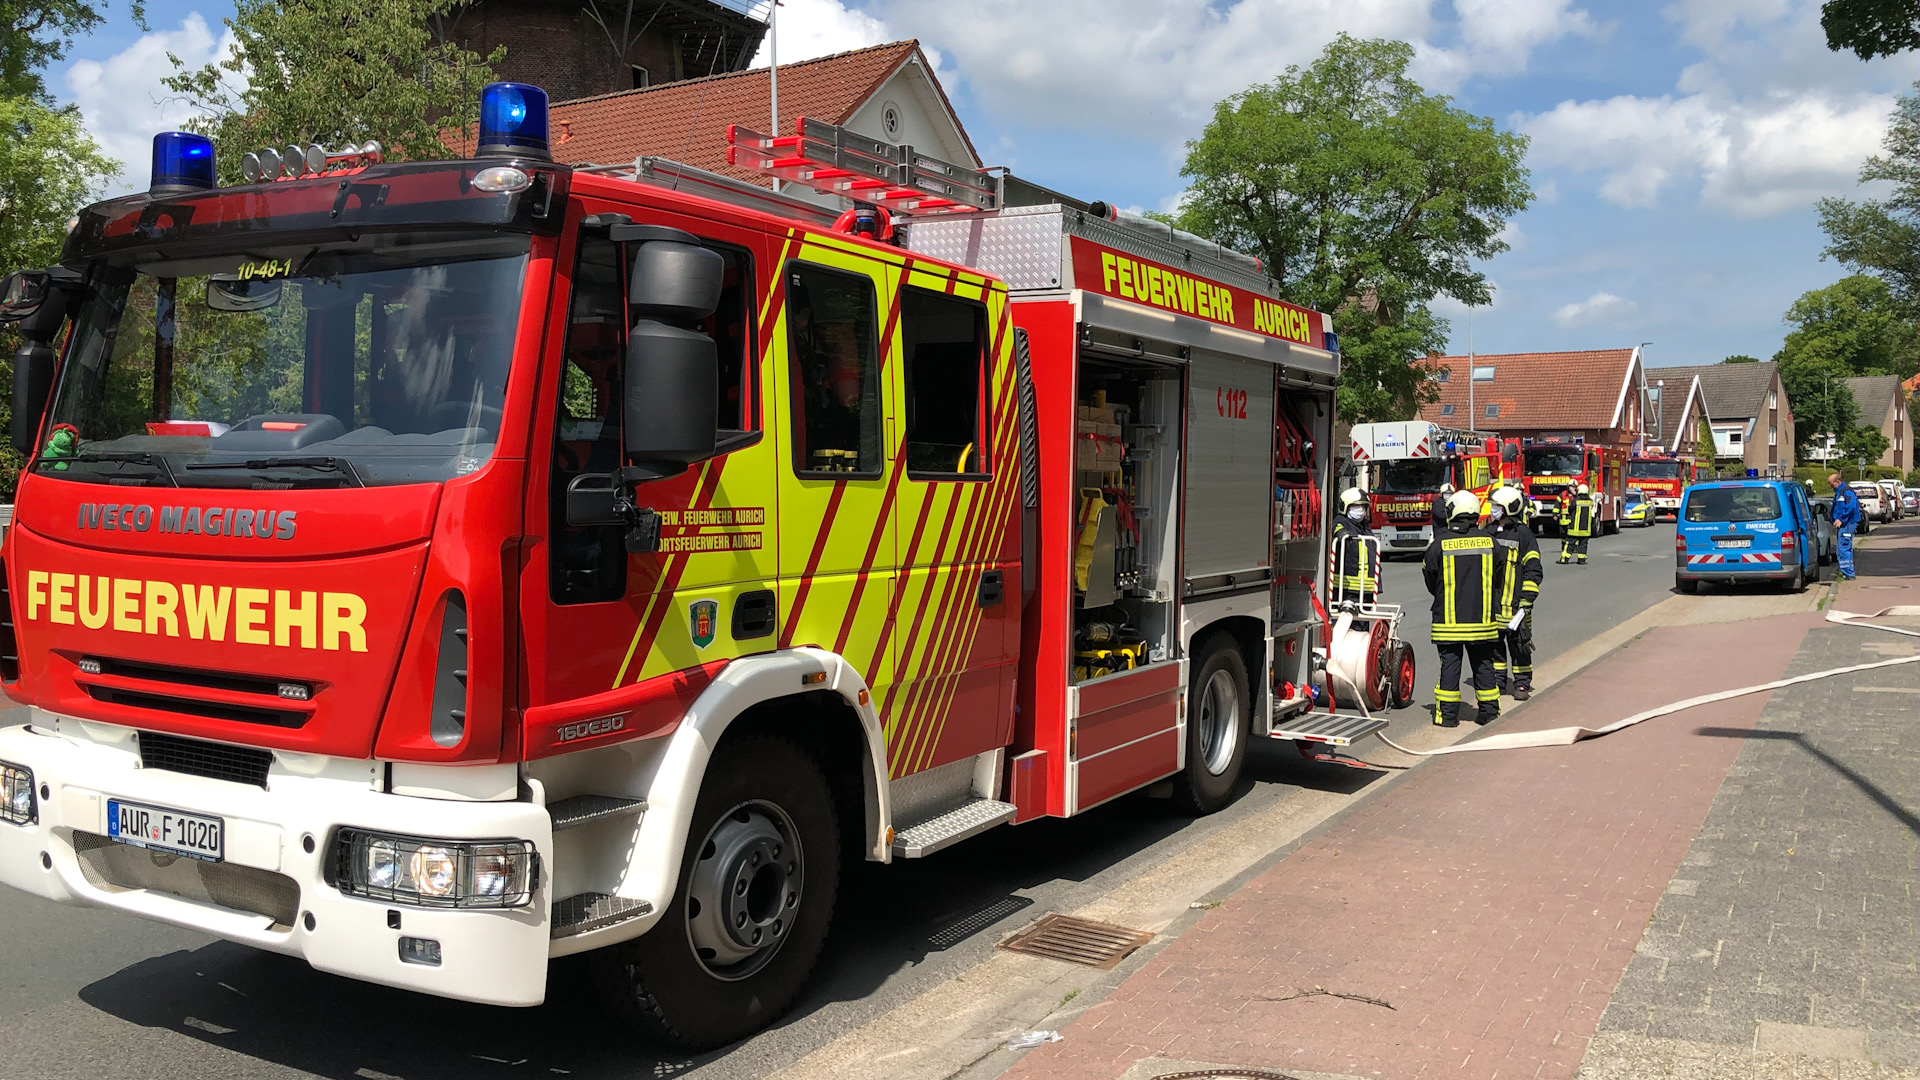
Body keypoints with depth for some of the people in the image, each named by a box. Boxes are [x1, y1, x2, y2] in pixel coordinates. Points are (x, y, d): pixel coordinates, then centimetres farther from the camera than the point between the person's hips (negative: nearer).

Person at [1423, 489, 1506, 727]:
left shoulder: (1439, 544, -9)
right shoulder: (1489, 541, 0)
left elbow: (1431, 583, -1)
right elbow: (1498, 581, 8)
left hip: (1448, 618, -2)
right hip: (1482, 618, 2)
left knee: (1450, 664, 3)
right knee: (1483, 663, 12)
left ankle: (1448, 713, 4)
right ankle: (1489, 710, 17)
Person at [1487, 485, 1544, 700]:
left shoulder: (1523, 534, -6)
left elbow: (1533, 570, -7)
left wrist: (1527, 600, -13)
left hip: (1514, 604, -5)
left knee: (1519, 645, 2)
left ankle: (1522, 684, 11)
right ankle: (1497, 682, 21)